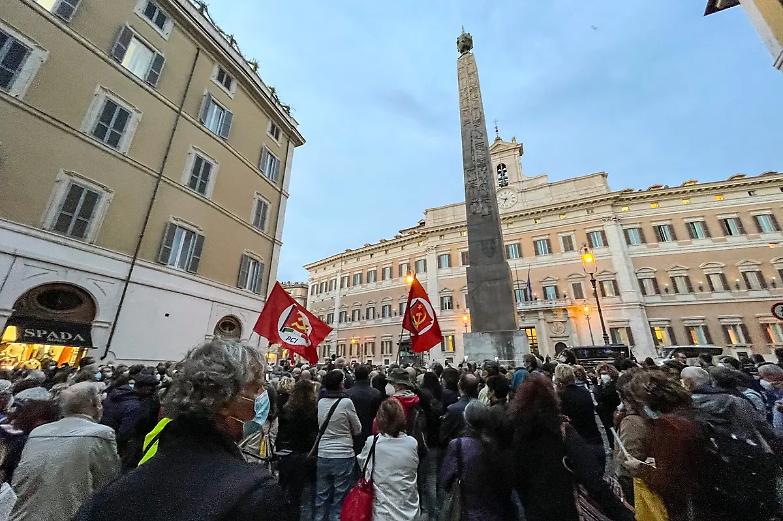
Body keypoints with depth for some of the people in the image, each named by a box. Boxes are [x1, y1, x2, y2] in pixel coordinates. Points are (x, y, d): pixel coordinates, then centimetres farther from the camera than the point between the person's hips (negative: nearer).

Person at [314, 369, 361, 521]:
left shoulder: (320, 402, -3)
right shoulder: (346, 402, -16)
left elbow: (320, 427, 11)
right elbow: (357, 430, -5)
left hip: (322, 456, 5)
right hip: (343, 456, -4)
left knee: (321, 499, 20)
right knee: (339, 501, 12)